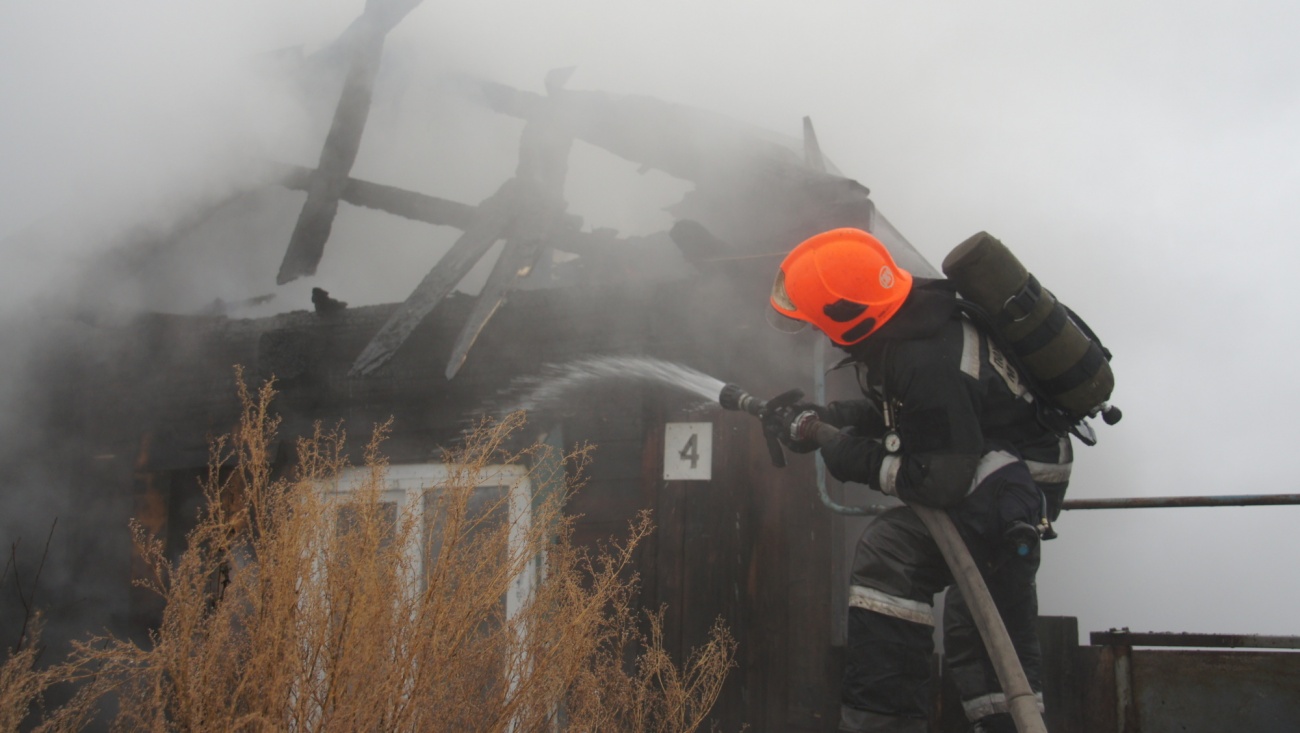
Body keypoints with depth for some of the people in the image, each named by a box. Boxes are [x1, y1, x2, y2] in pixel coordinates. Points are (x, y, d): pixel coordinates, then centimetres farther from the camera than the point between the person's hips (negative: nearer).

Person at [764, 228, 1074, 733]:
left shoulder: (927, 365, -34)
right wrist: (817, 420, -1)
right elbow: (889, 411, 12)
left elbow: (941, 482, -31)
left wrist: (849, 455, -23)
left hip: (1008, 485, -10)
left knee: (888, 557, -24)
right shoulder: (905, 319, -4)